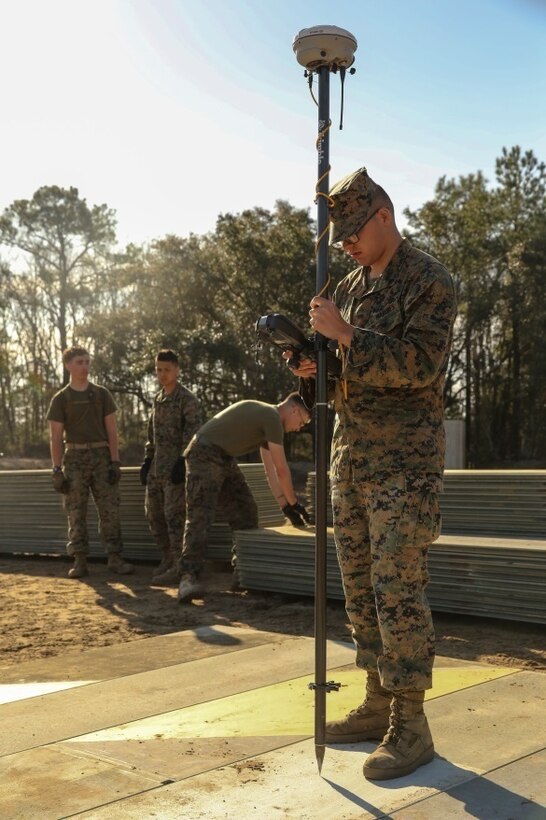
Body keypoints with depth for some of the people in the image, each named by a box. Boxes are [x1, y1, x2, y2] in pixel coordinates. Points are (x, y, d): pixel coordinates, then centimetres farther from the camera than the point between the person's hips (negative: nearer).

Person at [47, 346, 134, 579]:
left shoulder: (101, 394, 9)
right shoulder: (60, 399, 5)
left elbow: (111, 430, 5)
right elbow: (55, 437, 2)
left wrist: (115, 461, -4)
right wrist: (57, 470, -6)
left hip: (101, 456, 1)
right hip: (75, 458, -1)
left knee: (109, 509, -3)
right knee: (76, 512, 0)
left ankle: (114, 558, 1)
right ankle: (80, 561, 5)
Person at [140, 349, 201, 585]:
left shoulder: (187, 399, -7)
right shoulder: (157, 399, 17)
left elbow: (192, 432, -14)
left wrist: (183, 462, -21)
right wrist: (147, 460, 15)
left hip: (176, 466, -8)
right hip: (157, 467, 8)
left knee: (174, 514, -9)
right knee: (153, 513, 10)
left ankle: (179, 566, -3)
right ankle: (168, 559, 23)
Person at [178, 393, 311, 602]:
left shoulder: (266, 419, 16)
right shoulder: (272, 418, -16)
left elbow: (271, 470, 15)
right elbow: (282, 470, -12)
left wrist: (284, 505, 11)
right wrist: (293, 503, 1)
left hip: (225, 458, 11)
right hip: (205, 454, -11)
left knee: (245, 510, 9)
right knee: (200, 517, -19)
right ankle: (189, 577, -26)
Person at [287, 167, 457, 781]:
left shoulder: (428, 281, -5)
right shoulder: (348, 288, 15)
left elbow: (421, 363, -18)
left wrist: (346, 335, -20)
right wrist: (312, 370, -3)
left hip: (404, 461, -7)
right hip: (349, 457, 7)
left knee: (398, 590, -7)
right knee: (360, 589, 10)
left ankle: (410, 725, 3)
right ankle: (378, 703, 22)